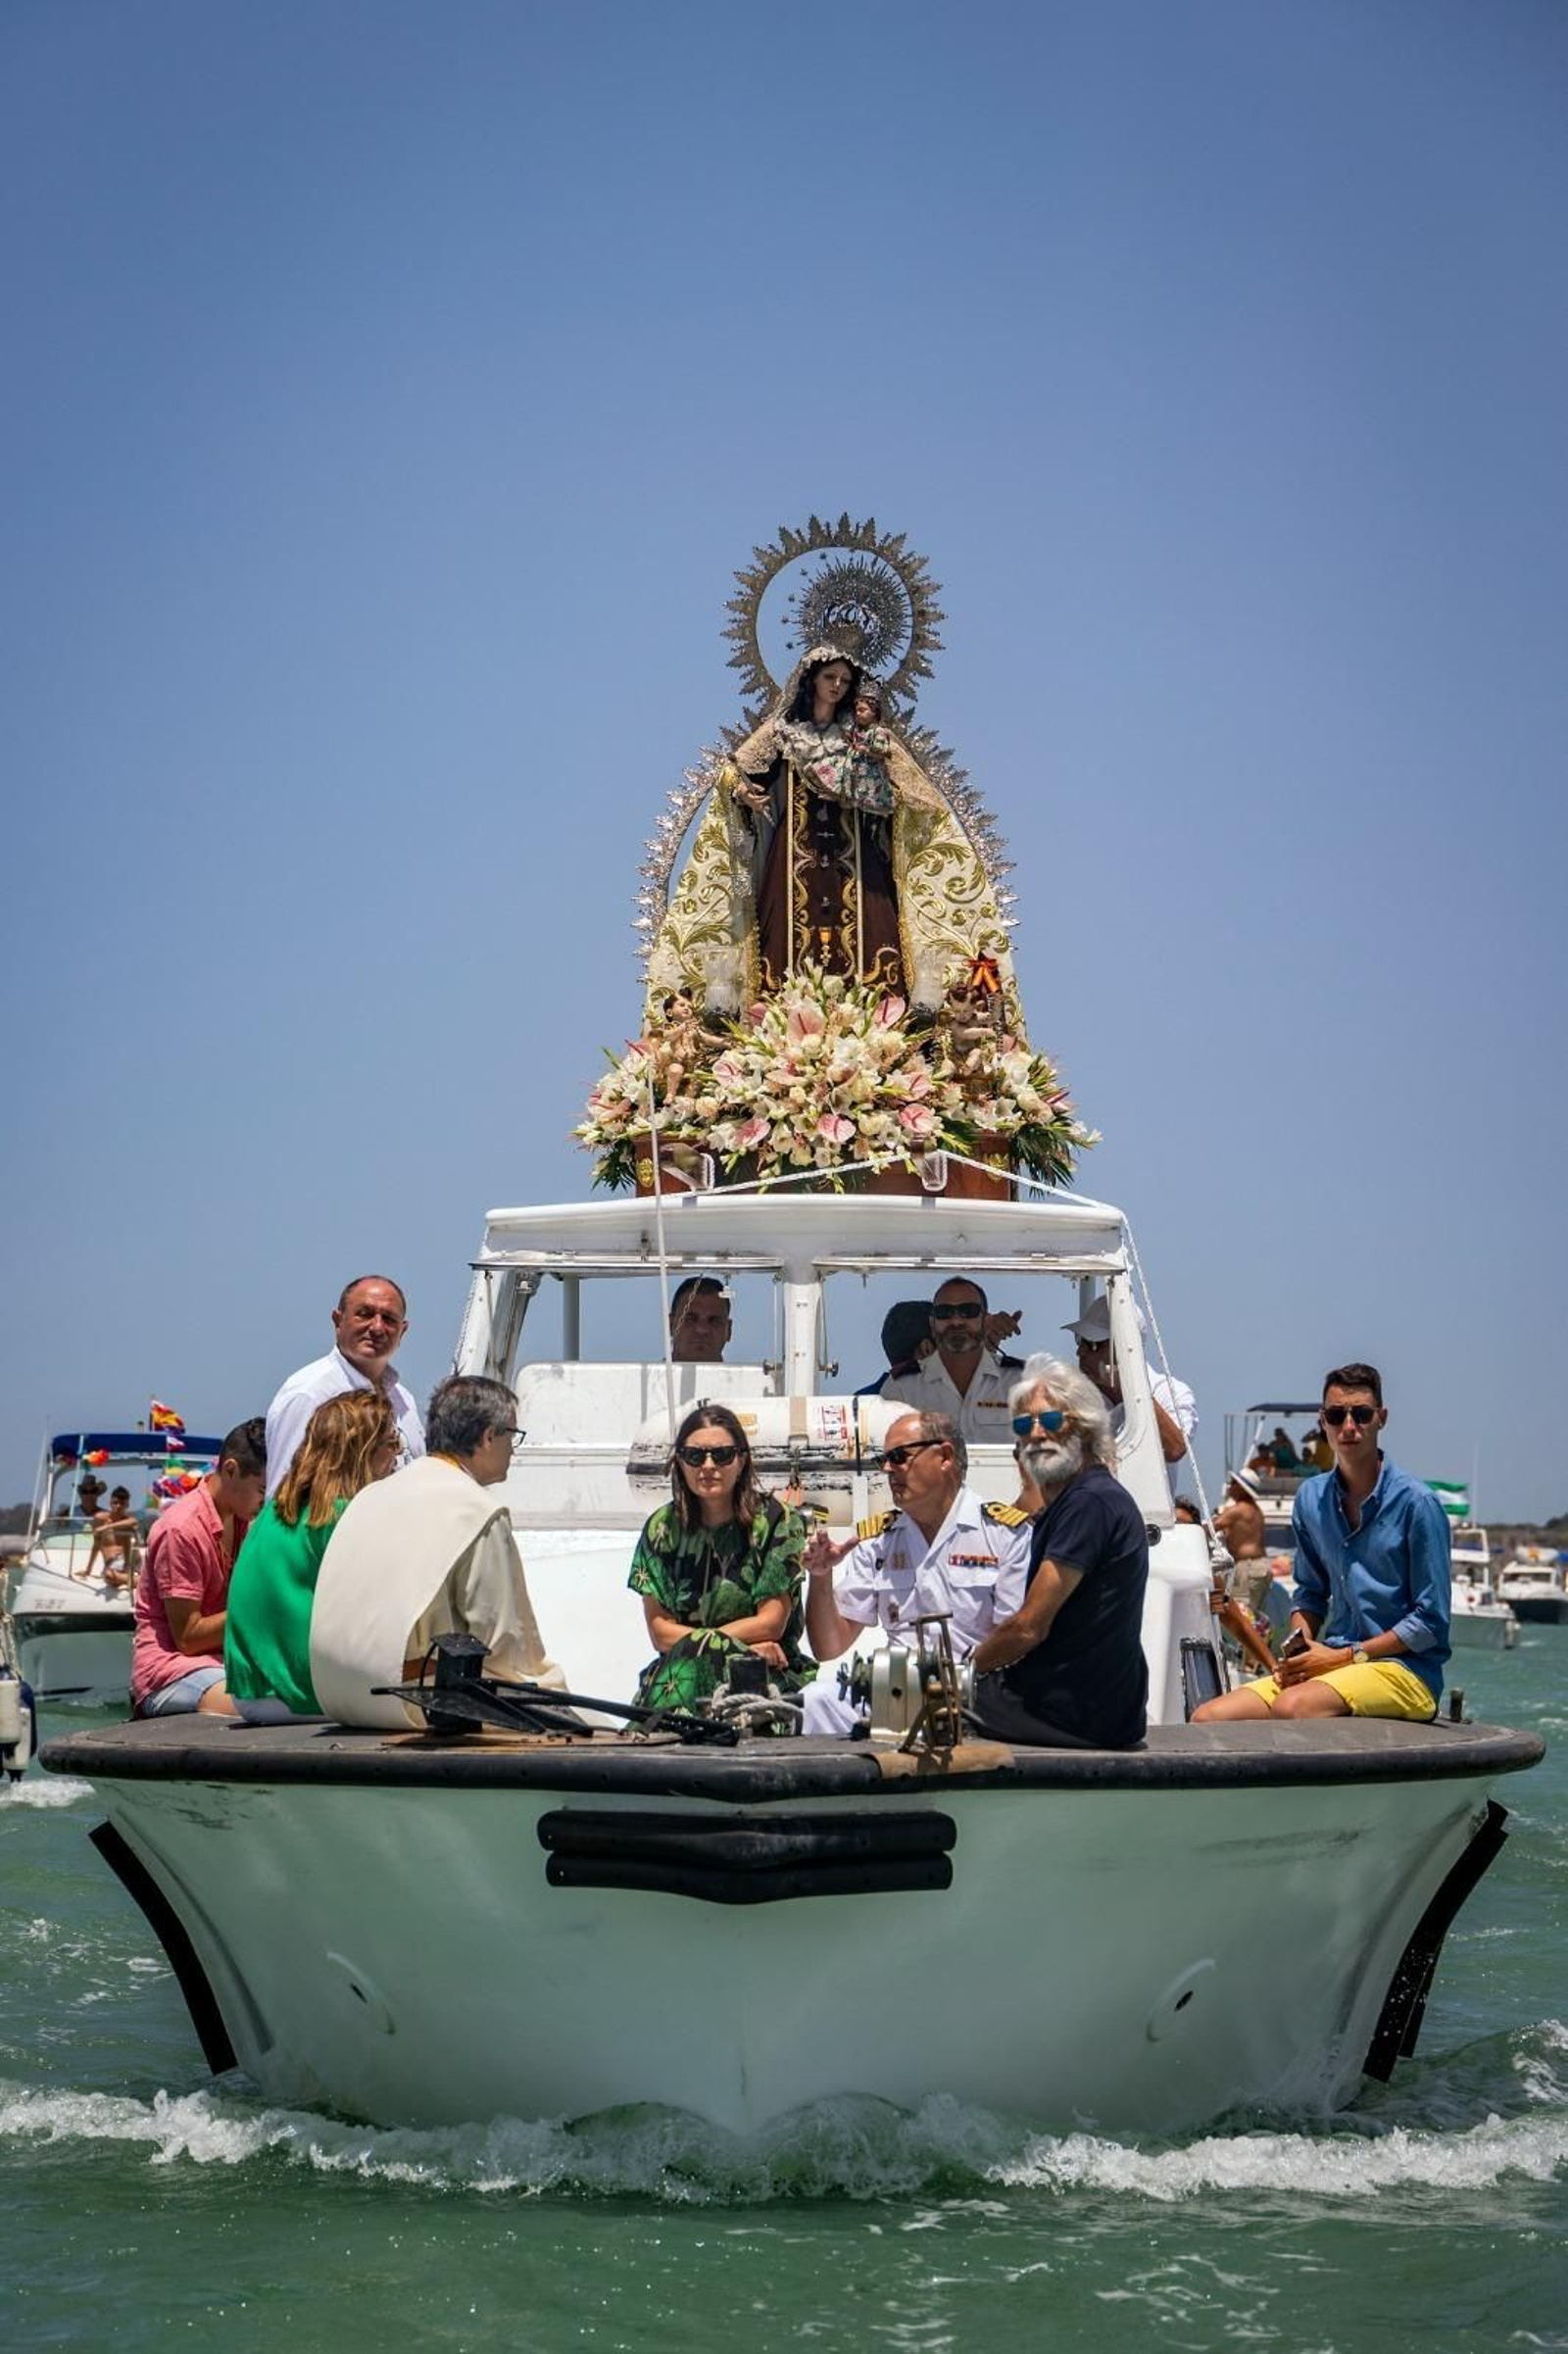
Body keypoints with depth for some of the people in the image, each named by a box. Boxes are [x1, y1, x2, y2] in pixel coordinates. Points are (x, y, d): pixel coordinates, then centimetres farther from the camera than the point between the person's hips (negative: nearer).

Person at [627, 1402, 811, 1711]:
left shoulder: (776, 1521, -1)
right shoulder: (662, 1528, 5)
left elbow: (771, 1623, -4)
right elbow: (659, 1633, 1)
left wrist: (693, 1640, -4)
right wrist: (737, 1645, -11)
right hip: (679, 1668, 2)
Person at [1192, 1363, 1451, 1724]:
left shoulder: (1416, 1503, -9)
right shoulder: (1311, 1498, 10)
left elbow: (1431, 1622, -8)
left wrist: (1345, 1655, -11)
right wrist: (1296, 1649, 1)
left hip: (1408, 1671, -6)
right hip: (1331, 1662, 6)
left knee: (1290, 1707, -35)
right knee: (1207, 1719, -13)